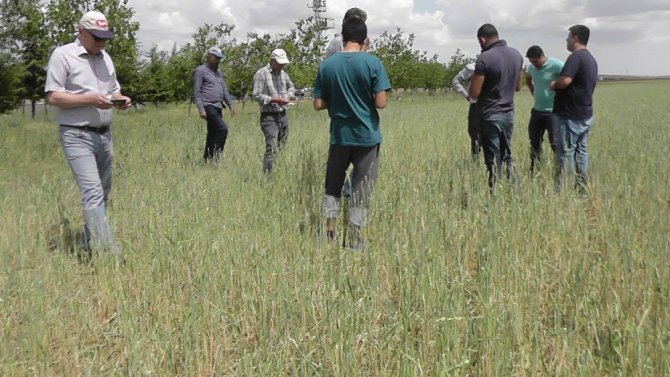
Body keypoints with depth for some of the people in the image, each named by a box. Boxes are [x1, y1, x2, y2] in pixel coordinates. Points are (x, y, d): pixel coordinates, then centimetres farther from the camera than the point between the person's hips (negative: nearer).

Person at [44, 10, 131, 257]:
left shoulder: (105, 58, 14)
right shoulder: (63, 55, -6)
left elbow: (114, 90, 21)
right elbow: (53, 97, -11)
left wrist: (120, 99, -3)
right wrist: (90, 100, -21)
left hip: (105, 135, 8)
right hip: (77, 136, -7)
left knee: (102, 193, 13)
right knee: (93, 193, -15)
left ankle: (92, 244, 27)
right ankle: (107, 251, -17)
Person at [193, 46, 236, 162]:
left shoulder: (218, 72, 20)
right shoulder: (201, 71, -4)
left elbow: (224, 90, 25)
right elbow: (196, 93, -9)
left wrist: (230, 105, 15)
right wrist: (201, 109, -17)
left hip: (218, 107, 8)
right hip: (208, 106, -8)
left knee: (213, 134, 9)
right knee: (223, 128, -19)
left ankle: (207, 158, 15)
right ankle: (215, 154, -13)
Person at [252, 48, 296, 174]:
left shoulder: (283, 73, 13)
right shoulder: (261, 74, -8)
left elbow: (291, 87, 30)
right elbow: (256, 95, -13)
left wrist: (289, 96, 8)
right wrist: (275, 100, -19)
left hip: (283, 115, 7)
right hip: (269, 117, -7)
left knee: (282, 147, 10)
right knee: (272, 148, -16)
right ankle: (267, 174, -14)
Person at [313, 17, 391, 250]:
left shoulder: (327, 65, 0)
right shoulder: (373, 63, -9)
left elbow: (318, 105, 0)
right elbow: (381, 102, -13)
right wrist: (367, 100, 8)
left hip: (339, 136, 3)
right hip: (367, 136, -2)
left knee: (332, 187, 17)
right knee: (361, 192, 7)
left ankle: (329, 235, 17)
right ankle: (355, 241, 12)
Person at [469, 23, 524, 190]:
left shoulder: (484, 58, -16)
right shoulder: (516, 55, 6)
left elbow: (474, 93, -15)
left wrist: (475, 80, 4)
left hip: (491, 115, -7)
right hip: (509, 114, 7)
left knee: (493, 162, -1)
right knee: (507, 157, 17)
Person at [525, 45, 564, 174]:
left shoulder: (556, 65, -17)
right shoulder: (531, 67, 4)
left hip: (553, 111, -7)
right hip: (536, 110, 7)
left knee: (556, 144, -6)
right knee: (534, 143, 13)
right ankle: (534, 172, 25)